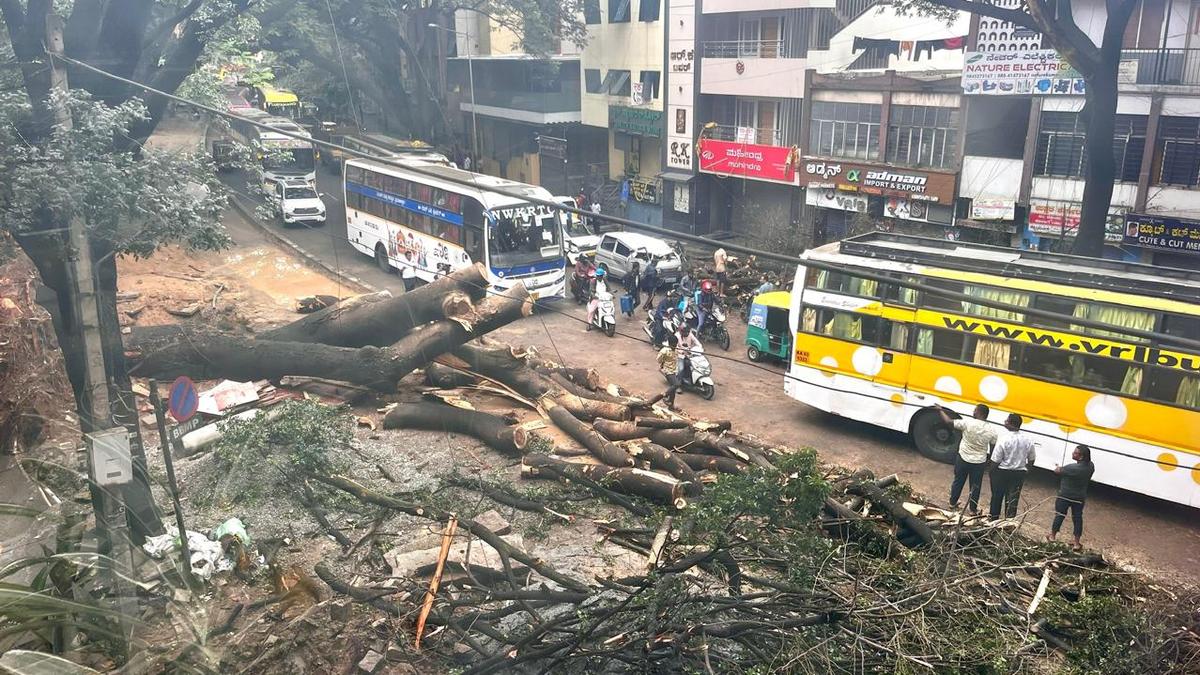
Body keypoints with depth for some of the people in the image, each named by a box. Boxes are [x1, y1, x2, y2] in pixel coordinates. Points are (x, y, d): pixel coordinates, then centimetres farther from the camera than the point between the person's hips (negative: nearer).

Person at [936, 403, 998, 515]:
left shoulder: (968, 423, -19)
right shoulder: (991, 430, -12)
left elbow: (948, 422, -12)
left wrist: (940, 410, 2)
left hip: (963, 459, 0)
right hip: (979, 462, 0)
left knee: (958, 481, 19)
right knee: (975, 486, 14)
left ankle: (952, 503, 34)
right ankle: (972, 509, 24)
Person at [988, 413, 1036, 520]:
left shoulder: (1003, 438, -23)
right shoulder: (1028, 439, -6)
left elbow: (995, 461, -18)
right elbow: (1031, 459, 5)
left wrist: (992, 473, -2)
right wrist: (1026, 469, 21)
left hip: (1002, 472, -4)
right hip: (1019, 473, 4)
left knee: (997, 497, 15)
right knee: (1013, 499, 14)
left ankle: (993, 519, 28)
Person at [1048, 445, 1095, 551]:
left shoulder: (1073, 468, -31)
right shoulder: (1091, 466, -9)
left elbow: (1057, 470, -17)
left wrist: (1058, 468, 7)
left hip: (1065, 496, -5)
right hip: (1080, 497, 6)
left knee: (1059, 514, 12)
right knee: (1077, 518, 13)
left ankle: (1052, 535, 27)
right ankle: (1077, 543, 19)